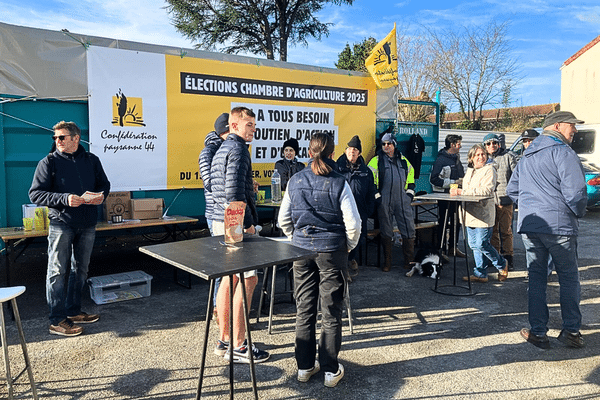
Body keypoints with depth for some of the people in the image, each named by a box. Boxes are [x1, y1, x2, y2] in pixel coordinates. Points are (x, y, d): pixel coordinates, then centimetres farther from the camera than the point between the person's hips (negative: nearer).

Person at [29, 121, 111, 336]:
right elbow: (35, 193, -7)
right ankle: (57, 321, 5)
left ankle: (74, 311, 27)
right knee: (58, 272, -3)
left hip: (87, 224, 5)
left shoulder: (91, 160, 10)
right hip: (61, 224, -4)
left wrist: (101, 195, -4)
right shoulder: (49, 162, -2)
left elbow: (104, 184, 20)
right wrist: (64, 199, -21)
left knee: (80, 270, 13)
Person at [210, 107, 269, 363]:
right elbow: (234, 192, -21)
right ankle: (238, 347, 1)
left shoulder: (221, 149, 19)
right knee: (248, 279, -5)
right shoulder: (237, 150, -13)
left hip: (221, 221, 10)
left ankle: (224, 340, 22)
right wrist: (248, 223, -18)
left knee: (229, 278, 14)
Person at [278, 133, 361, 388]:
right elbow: (353, 223, -11)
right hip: (332, 251, -3)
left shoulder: (295, 181, 0)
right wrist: (349, 246, 6)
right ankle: (331, 370, 17)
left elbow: (283, 220, 6)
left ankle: (305, 366, 24)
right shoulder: (339, 183, -10)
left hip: (302, 251, 3)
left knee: (304, 310, 13)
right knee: (331, 313, 7)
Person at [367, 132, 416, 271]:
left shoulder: (403, 161, 16)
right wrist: (376, 197, -7)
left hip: (402, 200, 3)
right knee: (386, 232, 3)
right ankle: (387, 262, 14)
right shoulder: (376, 161, 4)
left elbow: (411, 177, 24)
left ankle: (409, 261, 12)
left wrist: (410, 193, 13)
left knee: (409, 230, 0)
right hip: (384, 201, -3)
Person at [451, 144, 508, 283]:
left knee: (482, 244, -7)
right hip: (470, 213, 8)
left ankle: (502, 265, 19)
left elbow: (487, 190, -22)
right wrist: (456, 191, 6)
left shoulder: (489, 169, -8)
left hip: (483, 213, -8)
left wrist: (462, 192, -25)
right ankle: (480, 274, 21)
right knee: (473, 245, 10)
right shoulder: (470, 170, 17)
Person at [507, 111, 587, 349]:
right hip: (559, 225, -6)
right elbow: (576, 192, -17)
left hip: (529, 225, 6)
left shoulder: (527, 156, 16)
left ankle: (538, 332, 13)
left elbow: (512, 190, 20)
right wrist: (578, 213, 1)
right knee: (569, 278, 9)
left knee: (536, 278, 10)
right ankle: (571, 332, 16)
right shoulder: (562, 152, -8)